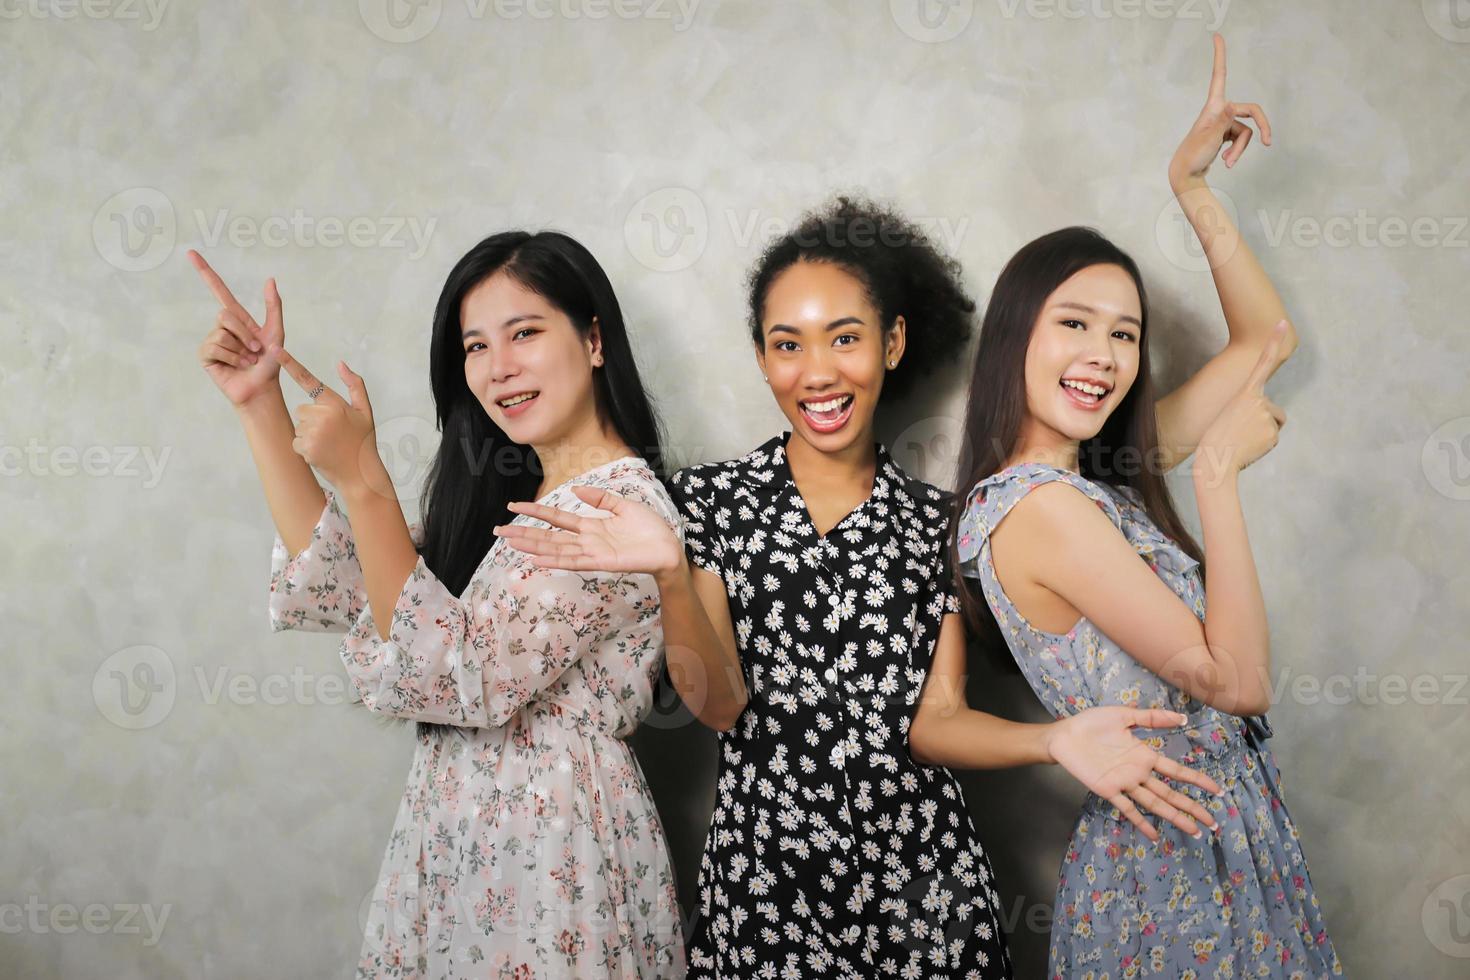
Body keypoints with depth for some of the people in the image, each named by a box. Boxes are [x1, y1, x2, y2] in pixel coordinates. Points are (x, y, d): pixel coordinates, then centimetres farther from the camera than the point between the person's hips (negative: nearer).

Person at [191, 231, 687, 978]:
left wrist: (360, 479, -25)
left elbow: (463, 678, -24)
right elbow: (338, 586, 6)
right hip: (450, 834, 8)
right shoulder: (503, 493, 8)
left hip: (552, 852, -8)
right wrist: (261, 406, 4)